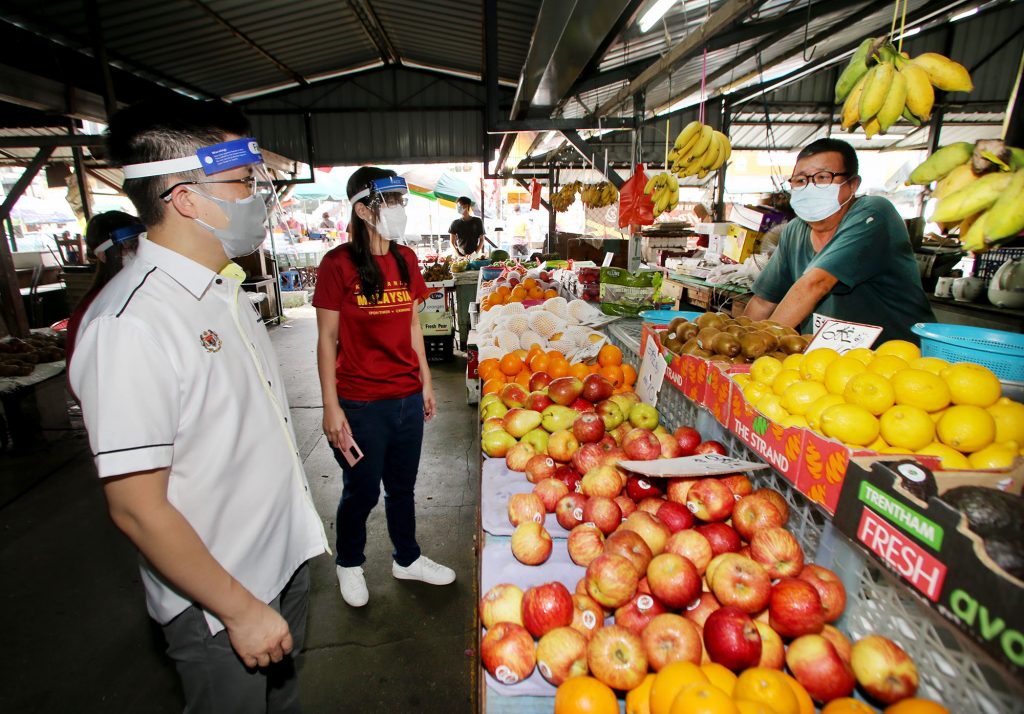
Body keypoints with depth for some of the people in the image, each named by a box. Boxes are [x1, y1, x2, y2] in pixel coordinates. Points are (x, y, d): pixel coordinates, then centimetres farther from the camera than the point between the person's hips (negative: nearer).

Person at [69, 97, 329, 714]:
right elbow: (137, 508, -25)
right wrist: (242, 610, -17)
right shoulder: (130, 325, -28)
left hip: (286, 559, 7)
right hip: (219, 607, -7)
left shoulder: (223, 290, 0)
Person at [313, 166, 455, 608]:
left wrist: (425, 381, 13)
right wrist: (331, 407, -10)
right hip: (361, 404, -5)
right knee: (362, 492, 14)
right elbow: (327, 339, -9)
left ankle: (407, 559, 43)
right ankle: (349, 564, 42)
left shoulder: (406, 260, 5)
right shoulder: (338, 264, -12)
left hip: (407, 397, 5)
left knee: (402, 486, 20)